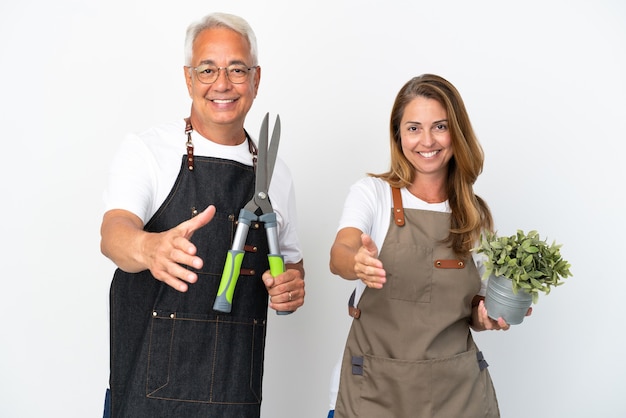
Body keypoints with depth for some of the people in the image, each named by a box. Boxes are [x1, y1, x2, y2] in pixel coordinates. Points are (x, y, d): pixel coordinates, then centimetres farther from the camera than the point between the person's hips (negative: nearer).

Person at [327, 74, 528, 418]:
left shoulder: (477, 215, 5)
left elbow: (473, 312, 12)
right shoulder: (372, 193, -4)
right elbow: (339, 254, -22)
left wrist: (488, 316, -10)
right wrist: (358, 263, -44)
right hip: (374, 388, -2)